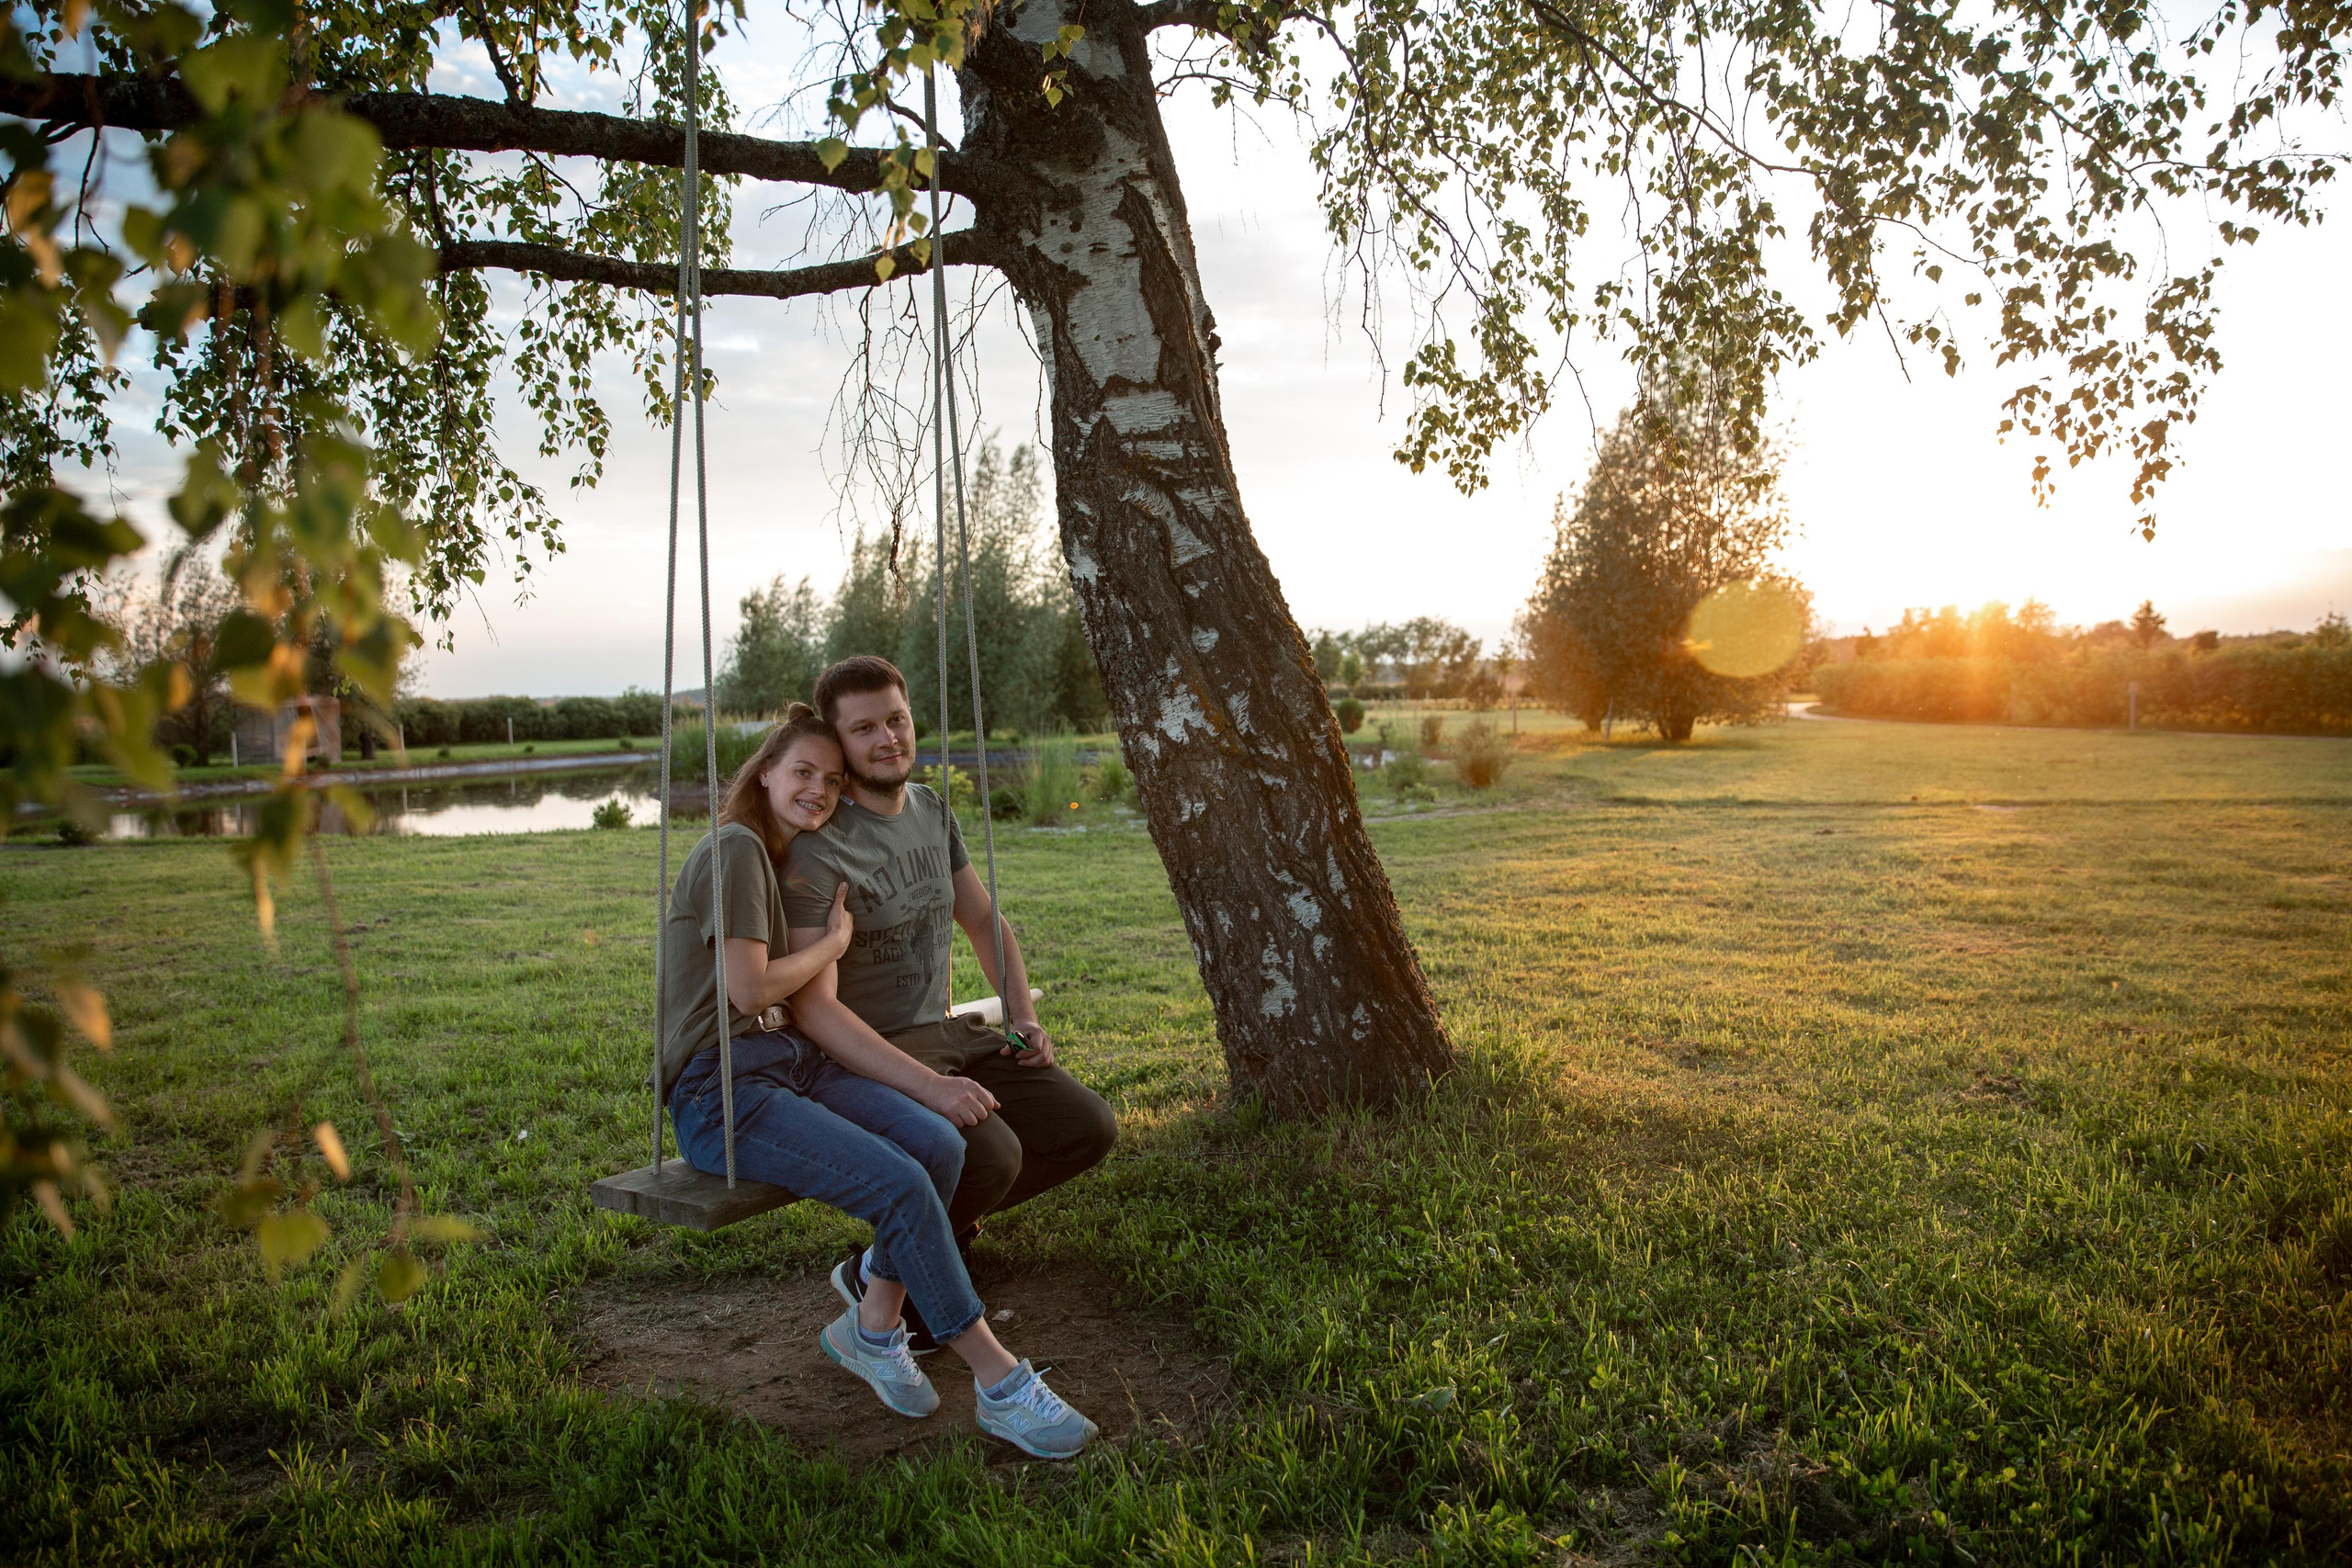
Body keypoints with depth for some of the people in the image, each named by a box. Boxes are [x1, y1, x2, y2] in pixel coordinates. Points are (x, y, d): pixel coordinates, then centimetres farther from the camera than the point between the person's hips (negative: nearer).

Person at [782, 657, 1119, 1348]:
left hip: (948, 1033, 8)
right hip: (867, 1059, -8)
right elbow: (814, 1006, -26)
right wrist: (930, 1088, -34)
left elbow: (983, 919, 19)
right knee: (992, 1153, -31)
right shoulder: (818, 850, -19)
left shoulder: (930, 809, 7)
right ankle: (878, 1272, -5)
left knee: (1089, 1127, -4)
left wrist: (1025, 1017, 5)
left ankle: (941, 1217, 15)